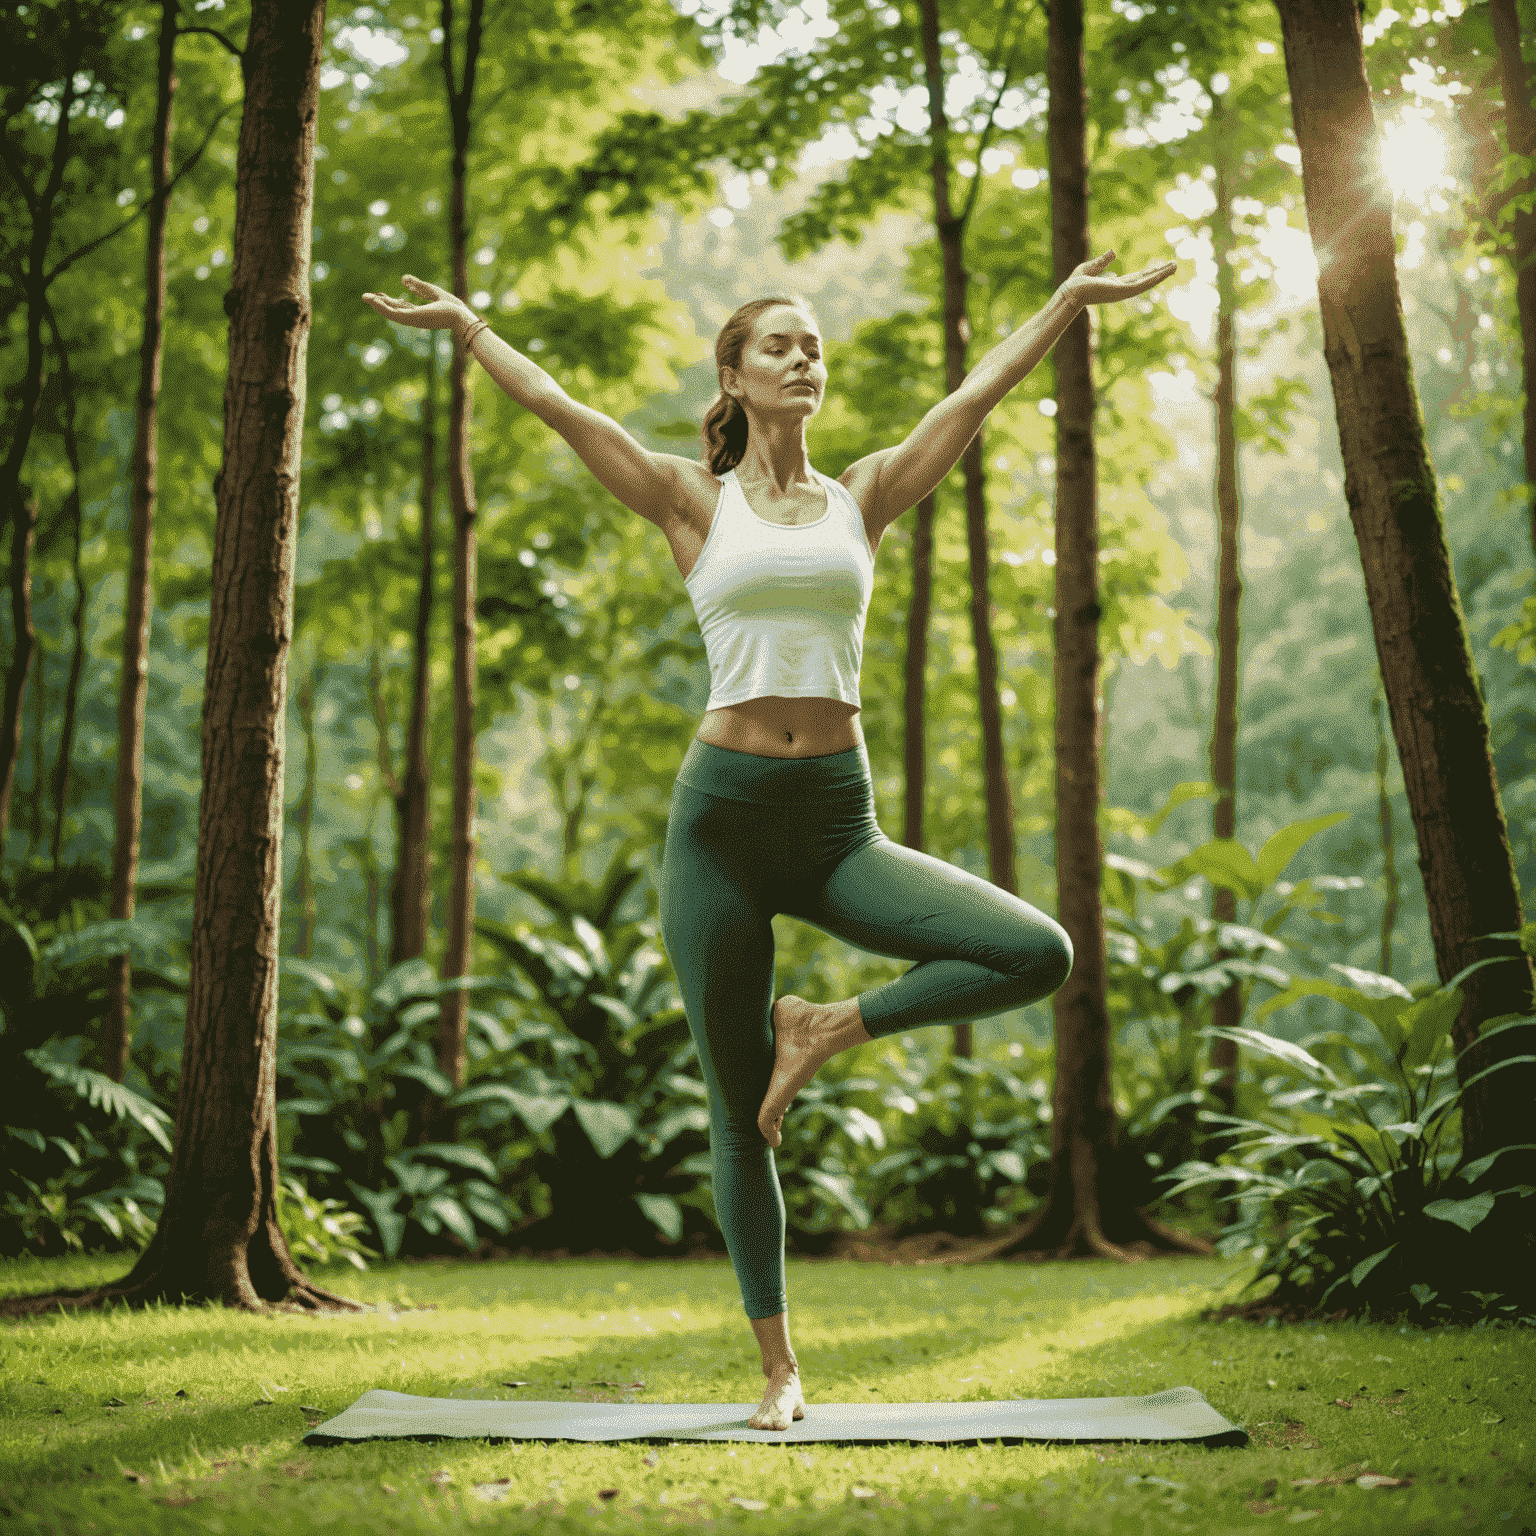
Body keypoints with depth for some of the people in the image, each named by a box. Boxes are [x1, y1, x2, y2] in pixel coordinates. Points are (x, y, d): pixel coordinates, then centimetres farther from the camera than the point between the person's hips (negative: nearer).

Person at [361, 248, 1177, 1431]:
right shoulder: (696, 504, 6)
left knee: (1040, 954, -18)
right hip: (724, 811, -2)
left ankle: (826, 1028, 1)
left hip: (839, 821, 2)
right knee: (738, 1111, 2)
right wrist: (469, 326, 14)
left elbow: (978, 395, 14)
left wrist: (1072, 300, 17)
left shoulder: (864, 499, 11)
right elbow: (561, 411, 9)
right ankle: (780, 1370, 14)